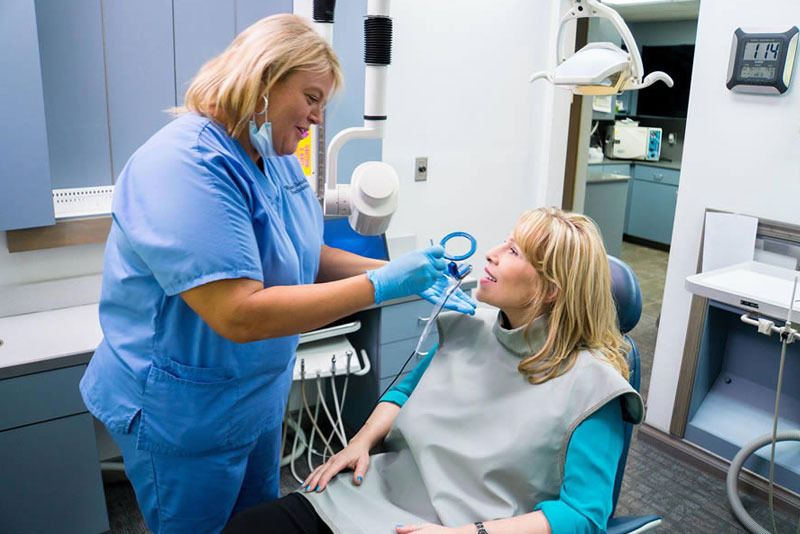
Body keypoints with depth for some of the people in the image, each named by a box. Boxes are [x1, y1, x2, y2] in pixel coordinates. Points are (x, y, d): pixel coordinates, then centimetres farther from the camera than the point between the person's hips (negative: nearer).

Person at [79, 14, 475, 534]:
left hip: (258, 392, 8)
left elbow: (306, 258, 7)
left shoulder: (278, 159, 1)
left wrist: (400, 272, -7)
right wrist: (380, 285, -31)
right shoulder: (184, 165, -29)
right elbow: (240, 315, -35)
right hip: (184, 413, -8)